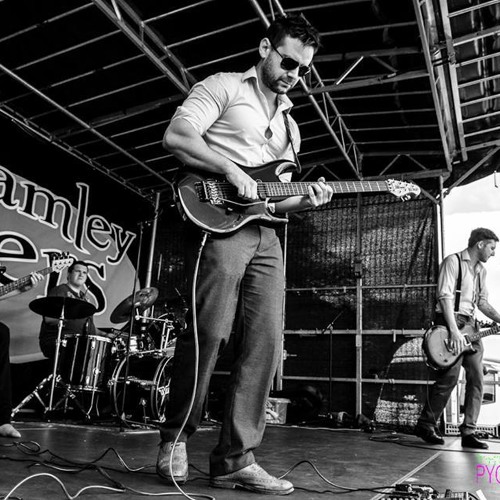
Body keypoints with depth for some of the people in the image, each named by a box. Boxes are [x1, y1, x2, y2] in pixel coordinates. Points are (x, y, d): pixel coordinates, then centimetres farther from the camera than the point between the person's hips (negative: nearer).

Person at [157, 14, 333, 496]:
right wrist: (233, 170, -14)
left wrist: (302, 201, 6)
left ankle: (235, 459, 5)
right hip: (217, 221, -7)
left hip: (264, 234, 7)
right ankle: (175, 436, 9)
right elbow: (176, 136, -5)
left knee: (264, 341, -3)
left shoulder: (289, 126, 30)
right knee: (210, 330, -15)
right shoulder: (224, 86, 10)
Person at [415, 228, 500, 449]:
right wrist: (454, 331, -24)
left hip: (470, 325, 8)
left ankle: (468, 432, 8)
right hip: (450, 322, -8)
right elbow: (445, 296, -16)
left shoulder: (481, 270, 18)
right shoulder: (453, 261, -7)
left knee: (476, 379, 2)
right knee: (449, 377, -12)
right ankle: (426, 424, 2)